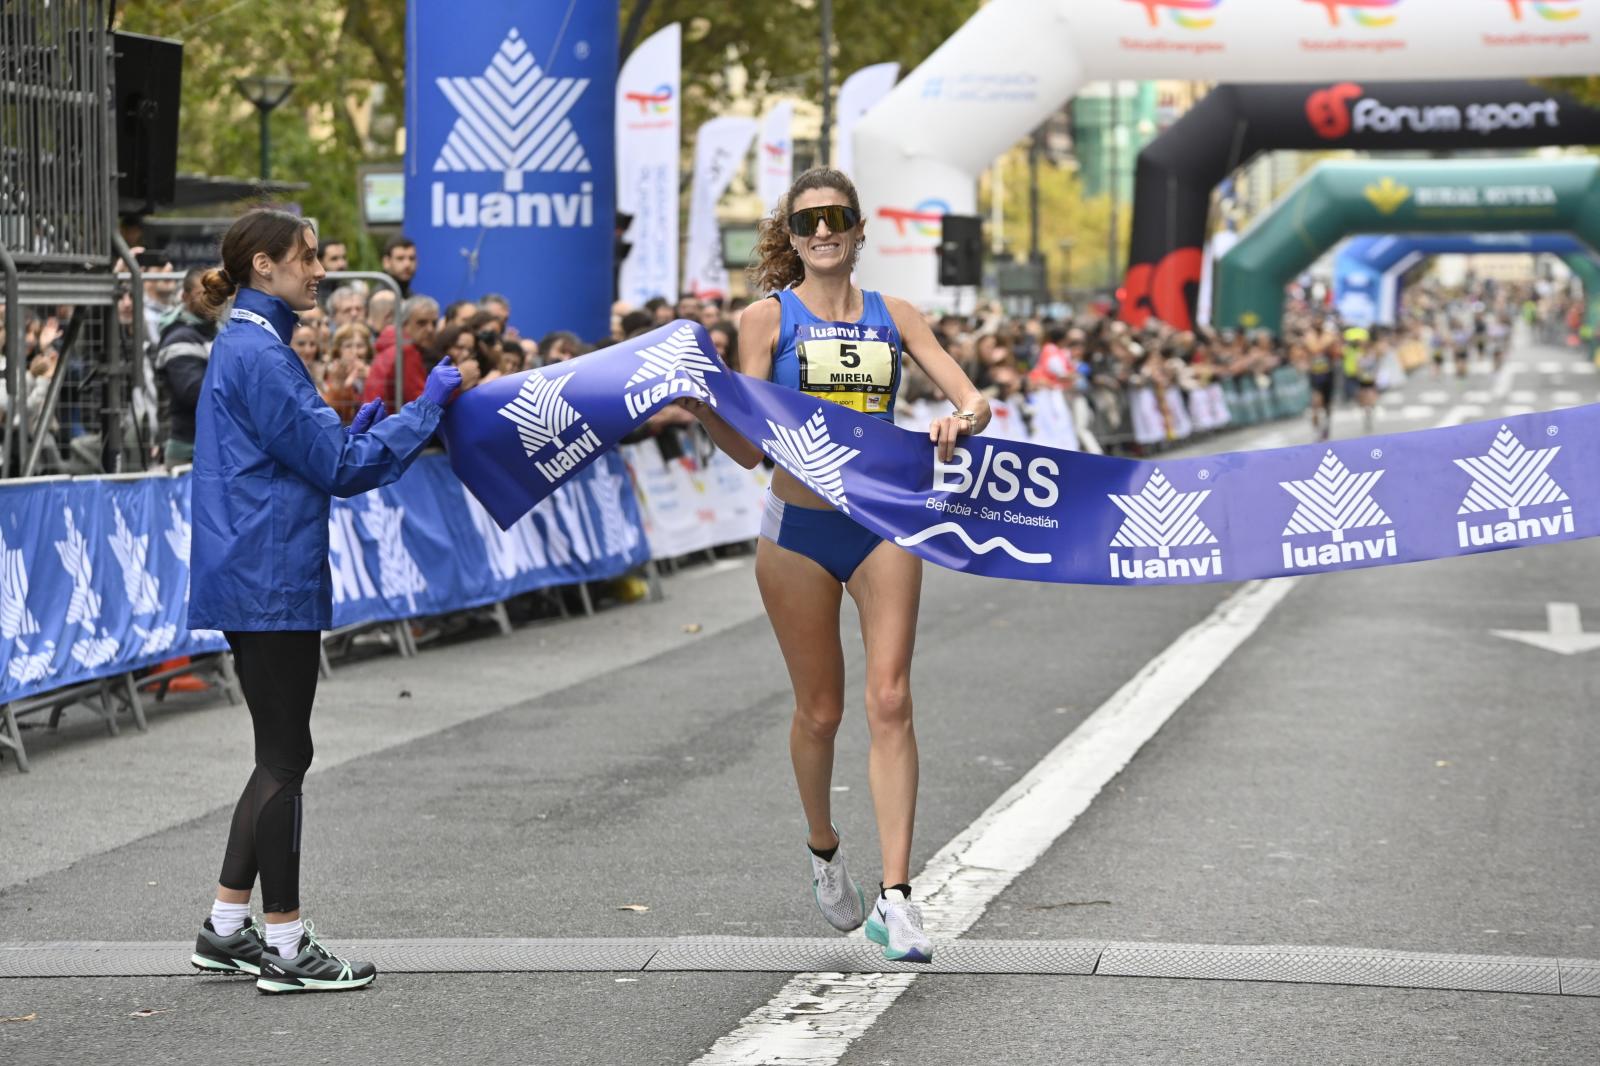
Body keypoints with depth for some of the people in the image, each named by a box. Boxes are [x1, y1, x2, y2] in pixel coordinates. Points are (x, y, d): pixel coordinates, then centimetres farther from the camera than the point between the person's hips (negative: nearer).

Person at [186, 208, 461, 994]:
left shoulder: (247, 347, 16)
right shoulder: (259, 354, -16)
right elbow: (337, 466, -16)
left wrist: (353, 434, 9)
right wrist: (425, 408, -10)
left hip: (254, 580, 10)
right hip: (270, 582, -10)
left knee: (281, 755, 15)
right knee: (285, 758, -3)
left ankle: (226, 928, 19)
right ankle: (284, 946, 3)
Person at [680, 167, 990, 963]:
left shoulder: (892, 316, 7)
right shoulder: (769, 318, 1)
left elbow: (974, 401, 2)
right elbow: (750, 449, -5)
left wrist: (960, 421, -22)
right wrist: (699, 409, -24)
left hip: (883, 525, 1)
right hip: (799, 531, -1)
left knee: (889, 702, -9)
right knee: (819, 711, 6)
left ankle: (895, 896, -12)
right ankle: (823, 851, 34)